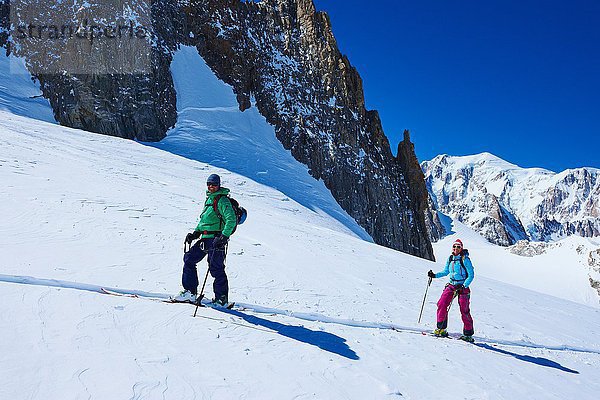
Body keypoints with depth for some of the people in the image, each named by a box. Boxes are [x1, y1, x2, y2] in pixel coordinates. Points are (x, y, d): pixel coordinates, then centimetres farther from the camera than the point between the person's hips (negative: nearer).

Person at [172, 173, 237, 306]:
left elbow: (231, 220, -19)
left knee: (216, 268, -7)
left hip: (216, 239, -9)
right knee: (189, 258, 8)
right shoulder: (209, 198, 18)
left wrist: (224, 236, -28)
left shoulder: (222, 200, -9)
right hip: (205, 238, 9)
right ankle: (190, 292, 14)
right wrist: (195, 233, 17)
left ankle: (222, 298, 4)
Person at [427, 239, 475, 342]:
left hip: (463, 287, -5)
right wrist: (434, 275, 6)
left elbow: (471, 275, -10)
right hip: (451, 285, 5)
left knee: (464, 310, -5)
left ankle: (468, 334, 8)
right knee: (441, 304, -10)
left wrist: (463, 286, -20)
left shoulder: (465, 259, -10)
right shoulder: (450, 259, 7)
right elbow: (446, 272, 18)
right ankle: (441, 328, 0)